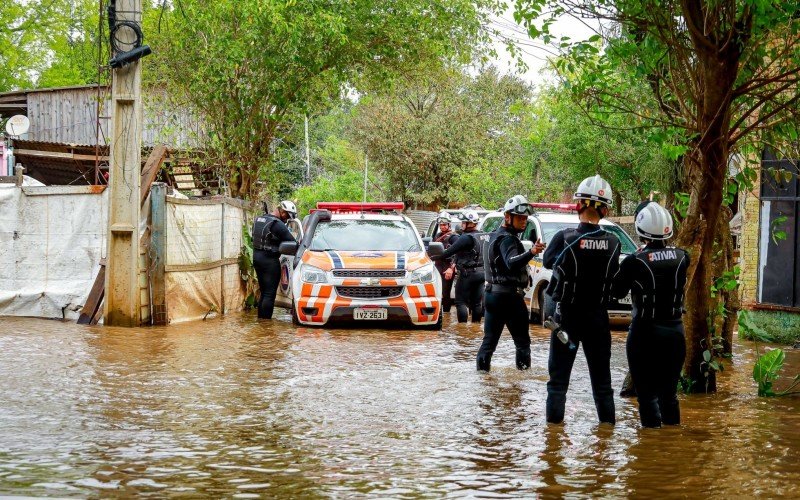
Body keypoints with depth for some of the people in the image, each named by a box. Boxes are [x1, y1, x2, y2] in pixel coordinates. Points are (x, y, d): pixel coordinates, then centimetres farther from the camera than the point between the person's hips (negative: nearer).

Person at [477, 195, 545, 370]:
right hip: (509, 295, -9)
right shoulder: (507, 239, -16)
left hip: (492, 294, 9)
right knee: (522, 341, -2)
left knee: (489, 339, 10)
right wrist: (531, 252, -53)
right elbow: (511, 263, -37)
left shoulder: (495, 236, 15)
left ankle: (482, 368, 8)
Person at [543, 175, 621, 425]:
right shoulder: (613, 243, -9)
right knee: (601, 377, 14)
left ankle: (554, 422, 4)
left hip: (568, 315, -2)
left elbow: (548, 261, 1)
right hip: (598, 316, 2)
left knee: (559, 376, 6)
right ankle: (607, 422, 16)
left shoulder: (565, 238, -17)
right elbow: (613, 273, 2)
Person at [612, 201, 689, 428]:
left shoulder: (635, 261, -15)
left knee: (647, 393, 4)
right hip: (675, 330, 4)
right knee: (669, 391, 16)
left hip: (646, 332, -4)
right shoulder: (681, 257, -3)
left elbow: (617, 291, -2)